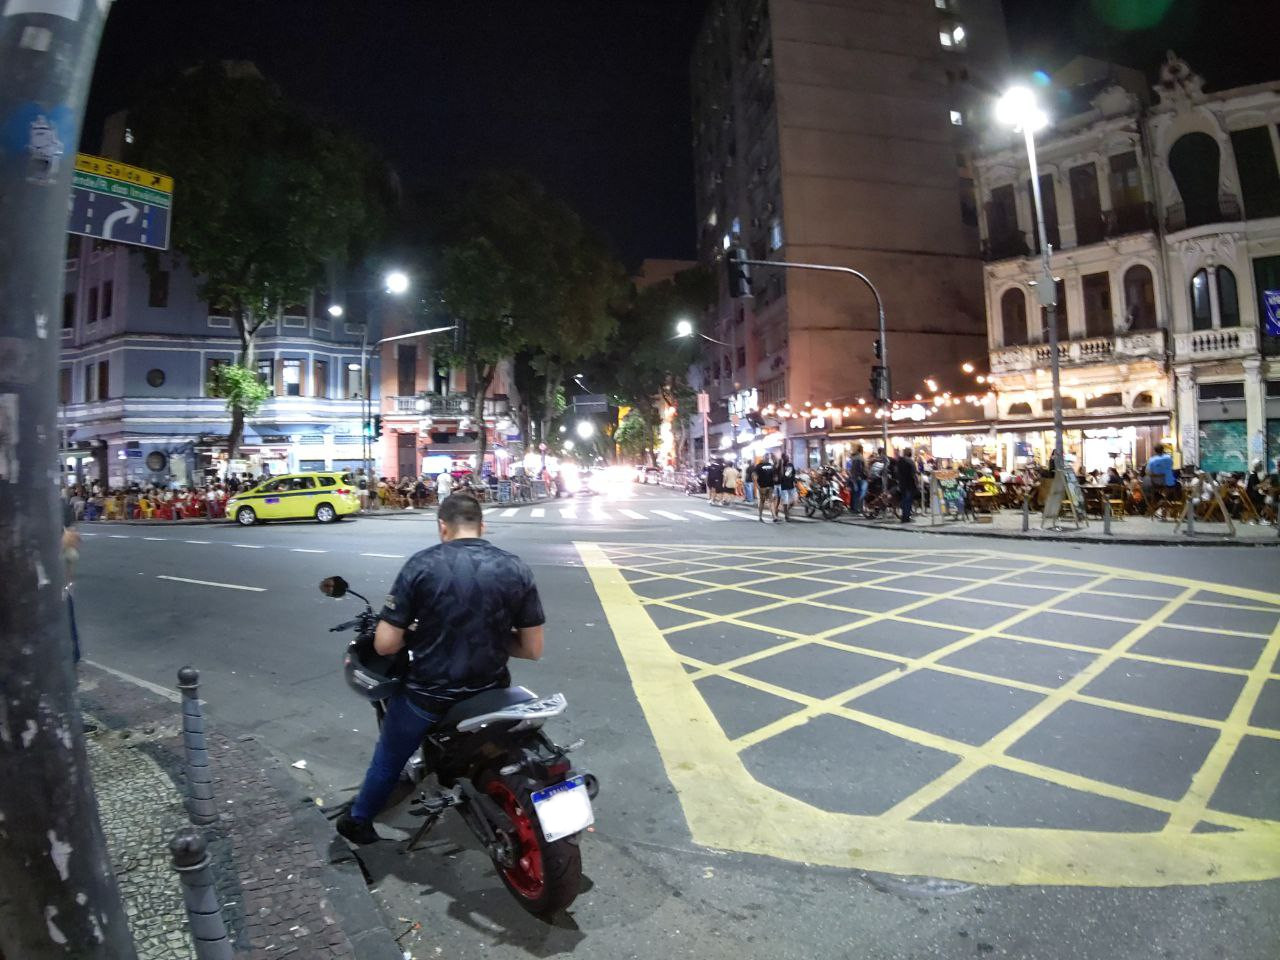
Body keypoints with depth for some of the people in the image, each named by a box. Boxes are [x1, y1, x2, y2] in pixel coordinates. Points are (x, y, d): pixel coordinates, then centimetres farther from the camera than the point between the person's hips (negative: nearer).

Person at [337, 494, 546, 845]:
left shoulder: (421, 565, -14)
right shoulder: (517, 569, -9)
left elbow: (385, 645, -13)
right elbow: (532, 649, -5)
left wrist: (417, 639, 8)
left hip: (428, 693, -1)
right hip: (490, 691, 2)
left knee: (389, 758, 28)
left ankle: (359, 821, 51)